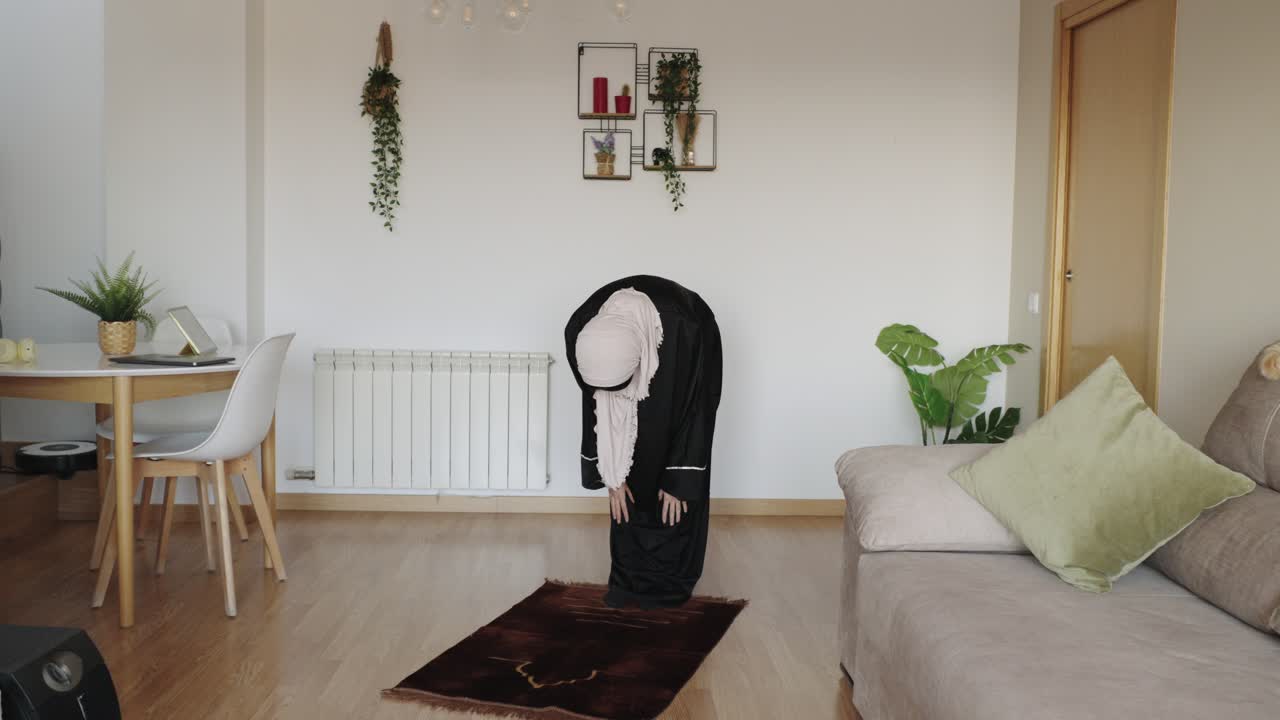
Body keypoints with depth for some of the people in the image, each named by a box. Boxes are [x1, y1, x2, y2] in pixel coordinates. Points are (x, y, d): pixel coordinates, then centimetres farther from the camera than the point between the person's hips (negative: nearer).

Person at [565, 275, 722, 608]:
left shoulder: (685, 329, -44)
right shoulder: (581, 333, -34)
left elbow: (693, 408, -28)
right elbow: (597, 406, -17)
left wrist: (678, 479, -21)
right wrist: (611, 474, -12)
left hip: (684, 376, -3)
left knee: (677, 491, -3)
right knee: (633, 473, 0)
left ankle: (669, 579, 9)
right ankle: (630, 577, 11)